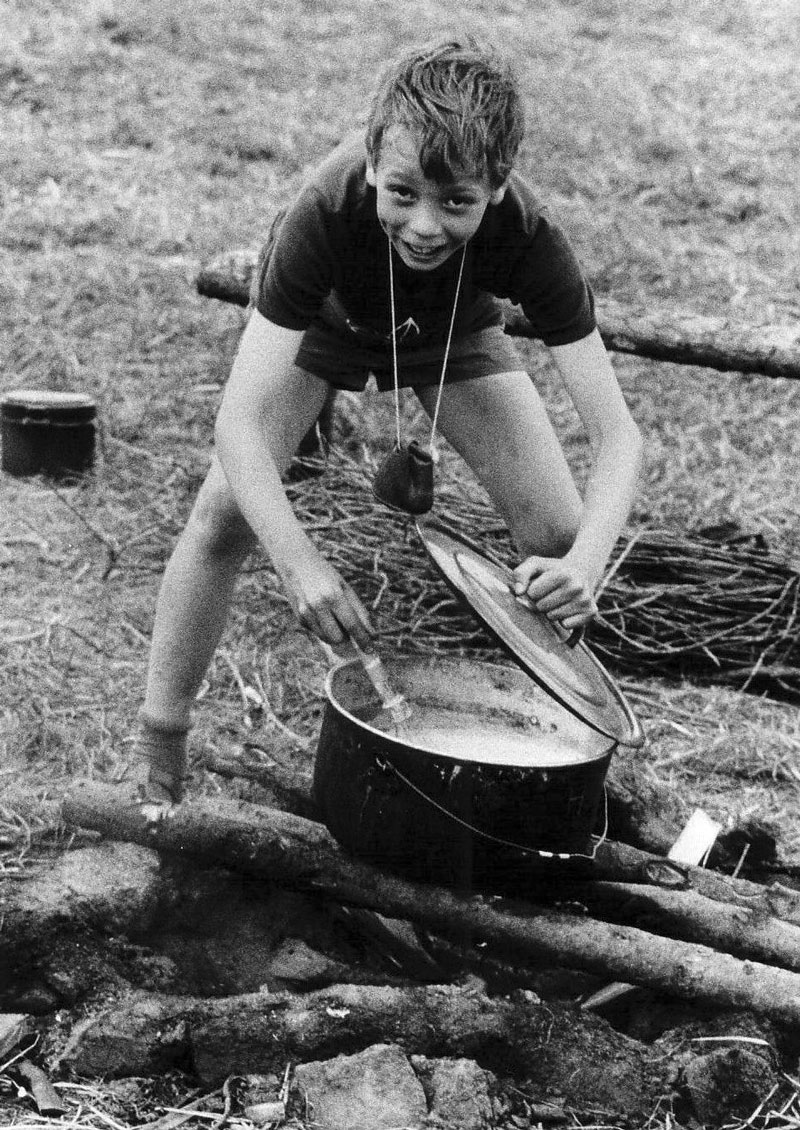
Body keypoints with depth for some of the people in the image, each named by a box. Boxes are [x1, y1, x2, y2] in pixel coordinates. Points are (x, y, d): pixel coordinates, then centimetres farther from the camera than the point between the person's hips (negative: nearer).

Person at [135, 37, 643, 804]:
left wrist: (586, 562, -58)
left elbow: (616, 434, -38)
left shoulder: (527, 237, -38)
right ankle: (156, 757, -6)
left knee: (559, 533, -13)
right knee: (226, 511, -21)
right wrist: (299, 562, -61)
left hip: (454, 332, 2)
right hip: (325, 319, -1)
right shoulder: (327, 212, -43)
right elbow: (239, 421, -45)